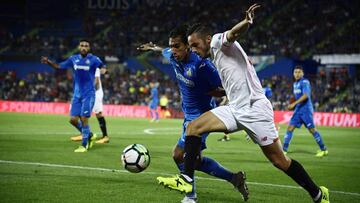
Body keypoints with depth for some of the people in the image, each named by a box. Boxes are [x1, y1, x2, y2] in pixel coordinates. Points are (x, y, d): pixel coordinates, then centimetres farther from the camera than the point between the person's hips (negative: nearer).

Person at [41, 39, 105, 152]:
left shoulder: (93, 59, -7)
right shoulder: (73, 59, 4)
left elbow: (103, 67, -16)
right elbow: (59, 66, 12)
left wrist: (104, 69, -39)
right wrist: (48, 62, -3)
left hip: (88, 94, -5)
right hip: (77, 94, 5)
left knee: (84, 119, -9)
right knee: (73, 120, 1)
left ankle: (84, 145, 4)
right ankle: (88, 136, 25)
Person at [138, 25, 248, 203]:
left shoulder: (201, 64, -27)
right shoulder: (173, 57, -5)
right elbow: (165, 51, 23)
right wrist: (152, 47, 38)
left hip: (201, 116, -9)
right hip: (188, 115, 9)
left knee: (179, 154, -12)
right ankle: (234, 178, 25)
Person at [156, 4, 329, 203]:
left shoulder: (218, 40, -5)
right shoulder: (215, 55, 20)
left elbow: (233, 33, -29)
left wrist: (246, 21, -50)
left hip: (254, 108, -9)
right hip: (235, 109, 9)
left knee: (279, 161, -5)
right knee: (193, 127, -5)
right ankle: (186, 180, -7)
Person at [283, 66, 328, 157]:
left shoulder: (305, 82, -10)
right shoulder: (295, 84, 16)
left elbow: (306, 95, -23)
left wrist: (294, 103, -28)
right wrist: (294, 105, 12)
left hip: (306, 109, -8)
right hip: (298, 109, 8)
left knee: (312, 129, -5)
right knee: (290, 128, -1)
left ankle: (323, 150, 6)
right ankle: (284, 150, 0)